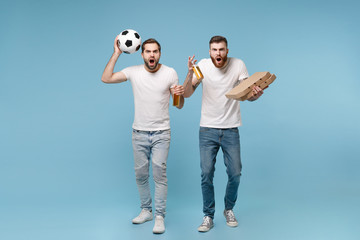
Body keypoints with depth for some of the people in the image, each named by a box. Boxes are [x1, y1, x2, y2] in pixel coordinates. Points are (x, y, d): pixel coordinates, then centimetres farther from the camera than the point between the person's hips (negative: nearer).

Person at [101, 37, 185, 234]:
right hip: (139, 133, 2)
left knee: (159, 174, -5)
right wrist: (116, 54, -10)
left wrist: (180, 94, -21)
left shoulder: (170, 73, -3)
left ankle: (159, 217, 6)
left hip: (161, 133, -2)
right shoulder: (134, 72, -1)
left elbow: (179, 106, 2)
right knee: (140, 174, 11)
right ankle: (146, 210, 28)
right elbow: (105, 79, -9)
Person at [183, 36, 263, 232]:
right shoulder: (202, 65, -5)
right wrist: (190, 73, -26)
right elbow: (187, 94, -9)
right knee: (206, 174, 1)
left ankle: (229, 209, 30)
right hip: (207, 129, 0)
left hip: (231, 129, 1)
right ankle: (208, 216, 17)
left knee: (235, 173, 5)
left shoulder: (238, 65, -5)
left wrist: (256, 94, -27)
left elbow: (249, 95, -3)